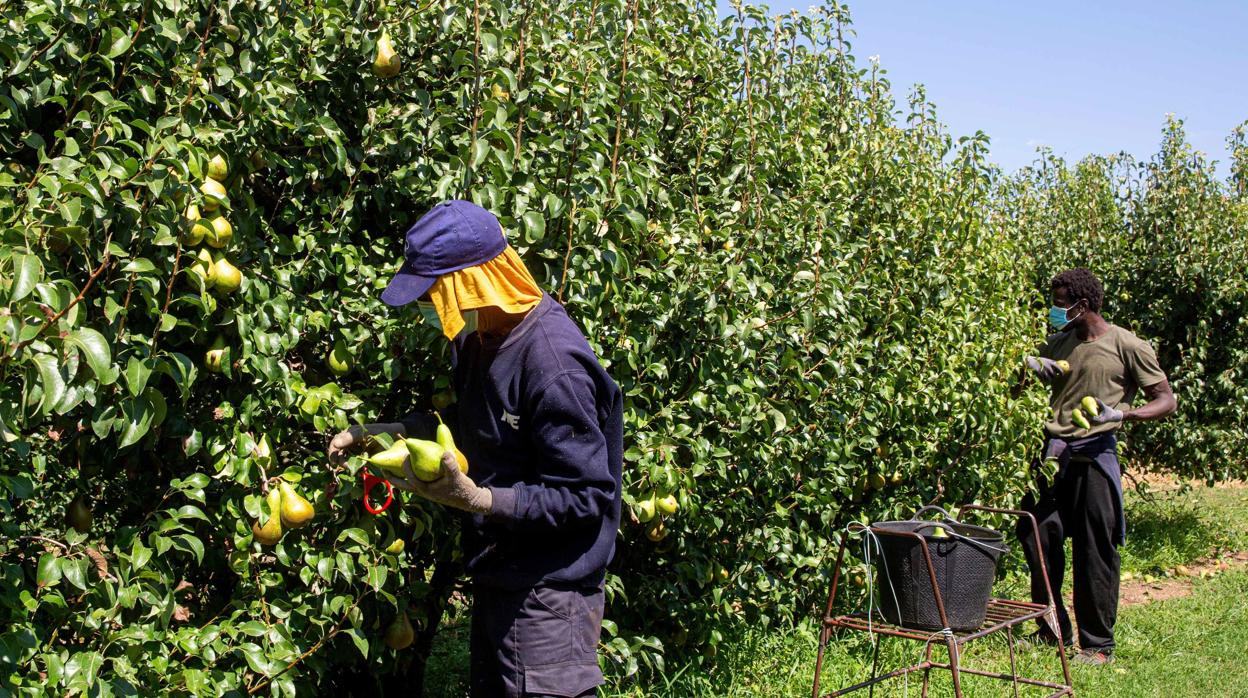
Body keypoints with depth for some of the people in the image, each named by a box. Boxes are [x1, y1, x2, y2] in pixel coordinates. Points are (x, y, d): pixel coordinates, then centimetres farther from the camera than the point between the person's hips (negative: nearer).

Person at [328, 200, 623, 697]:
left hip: (547, 594, -10)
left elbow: (585, 497, -24)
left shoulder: (554, 366, -28)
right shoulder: (483, 336, 2)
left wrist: (479, 501, -31)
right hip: (497, 572, 10)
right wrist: (391, 432, 8)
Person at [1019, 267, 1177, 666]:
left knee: (1094, 551, -1)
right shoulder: (1058, 343, 13)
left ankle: (1098, 644, 10)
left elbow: (1167, 401, -6)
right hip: (1052, 453, 6)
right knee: (1037, 541, 5)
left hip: (1093, 456, -6)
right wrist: (1031, 368, 1)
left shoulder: (1127, 346, -4)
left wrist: (1121, 413, -23)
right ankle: (1053, 630, 21)